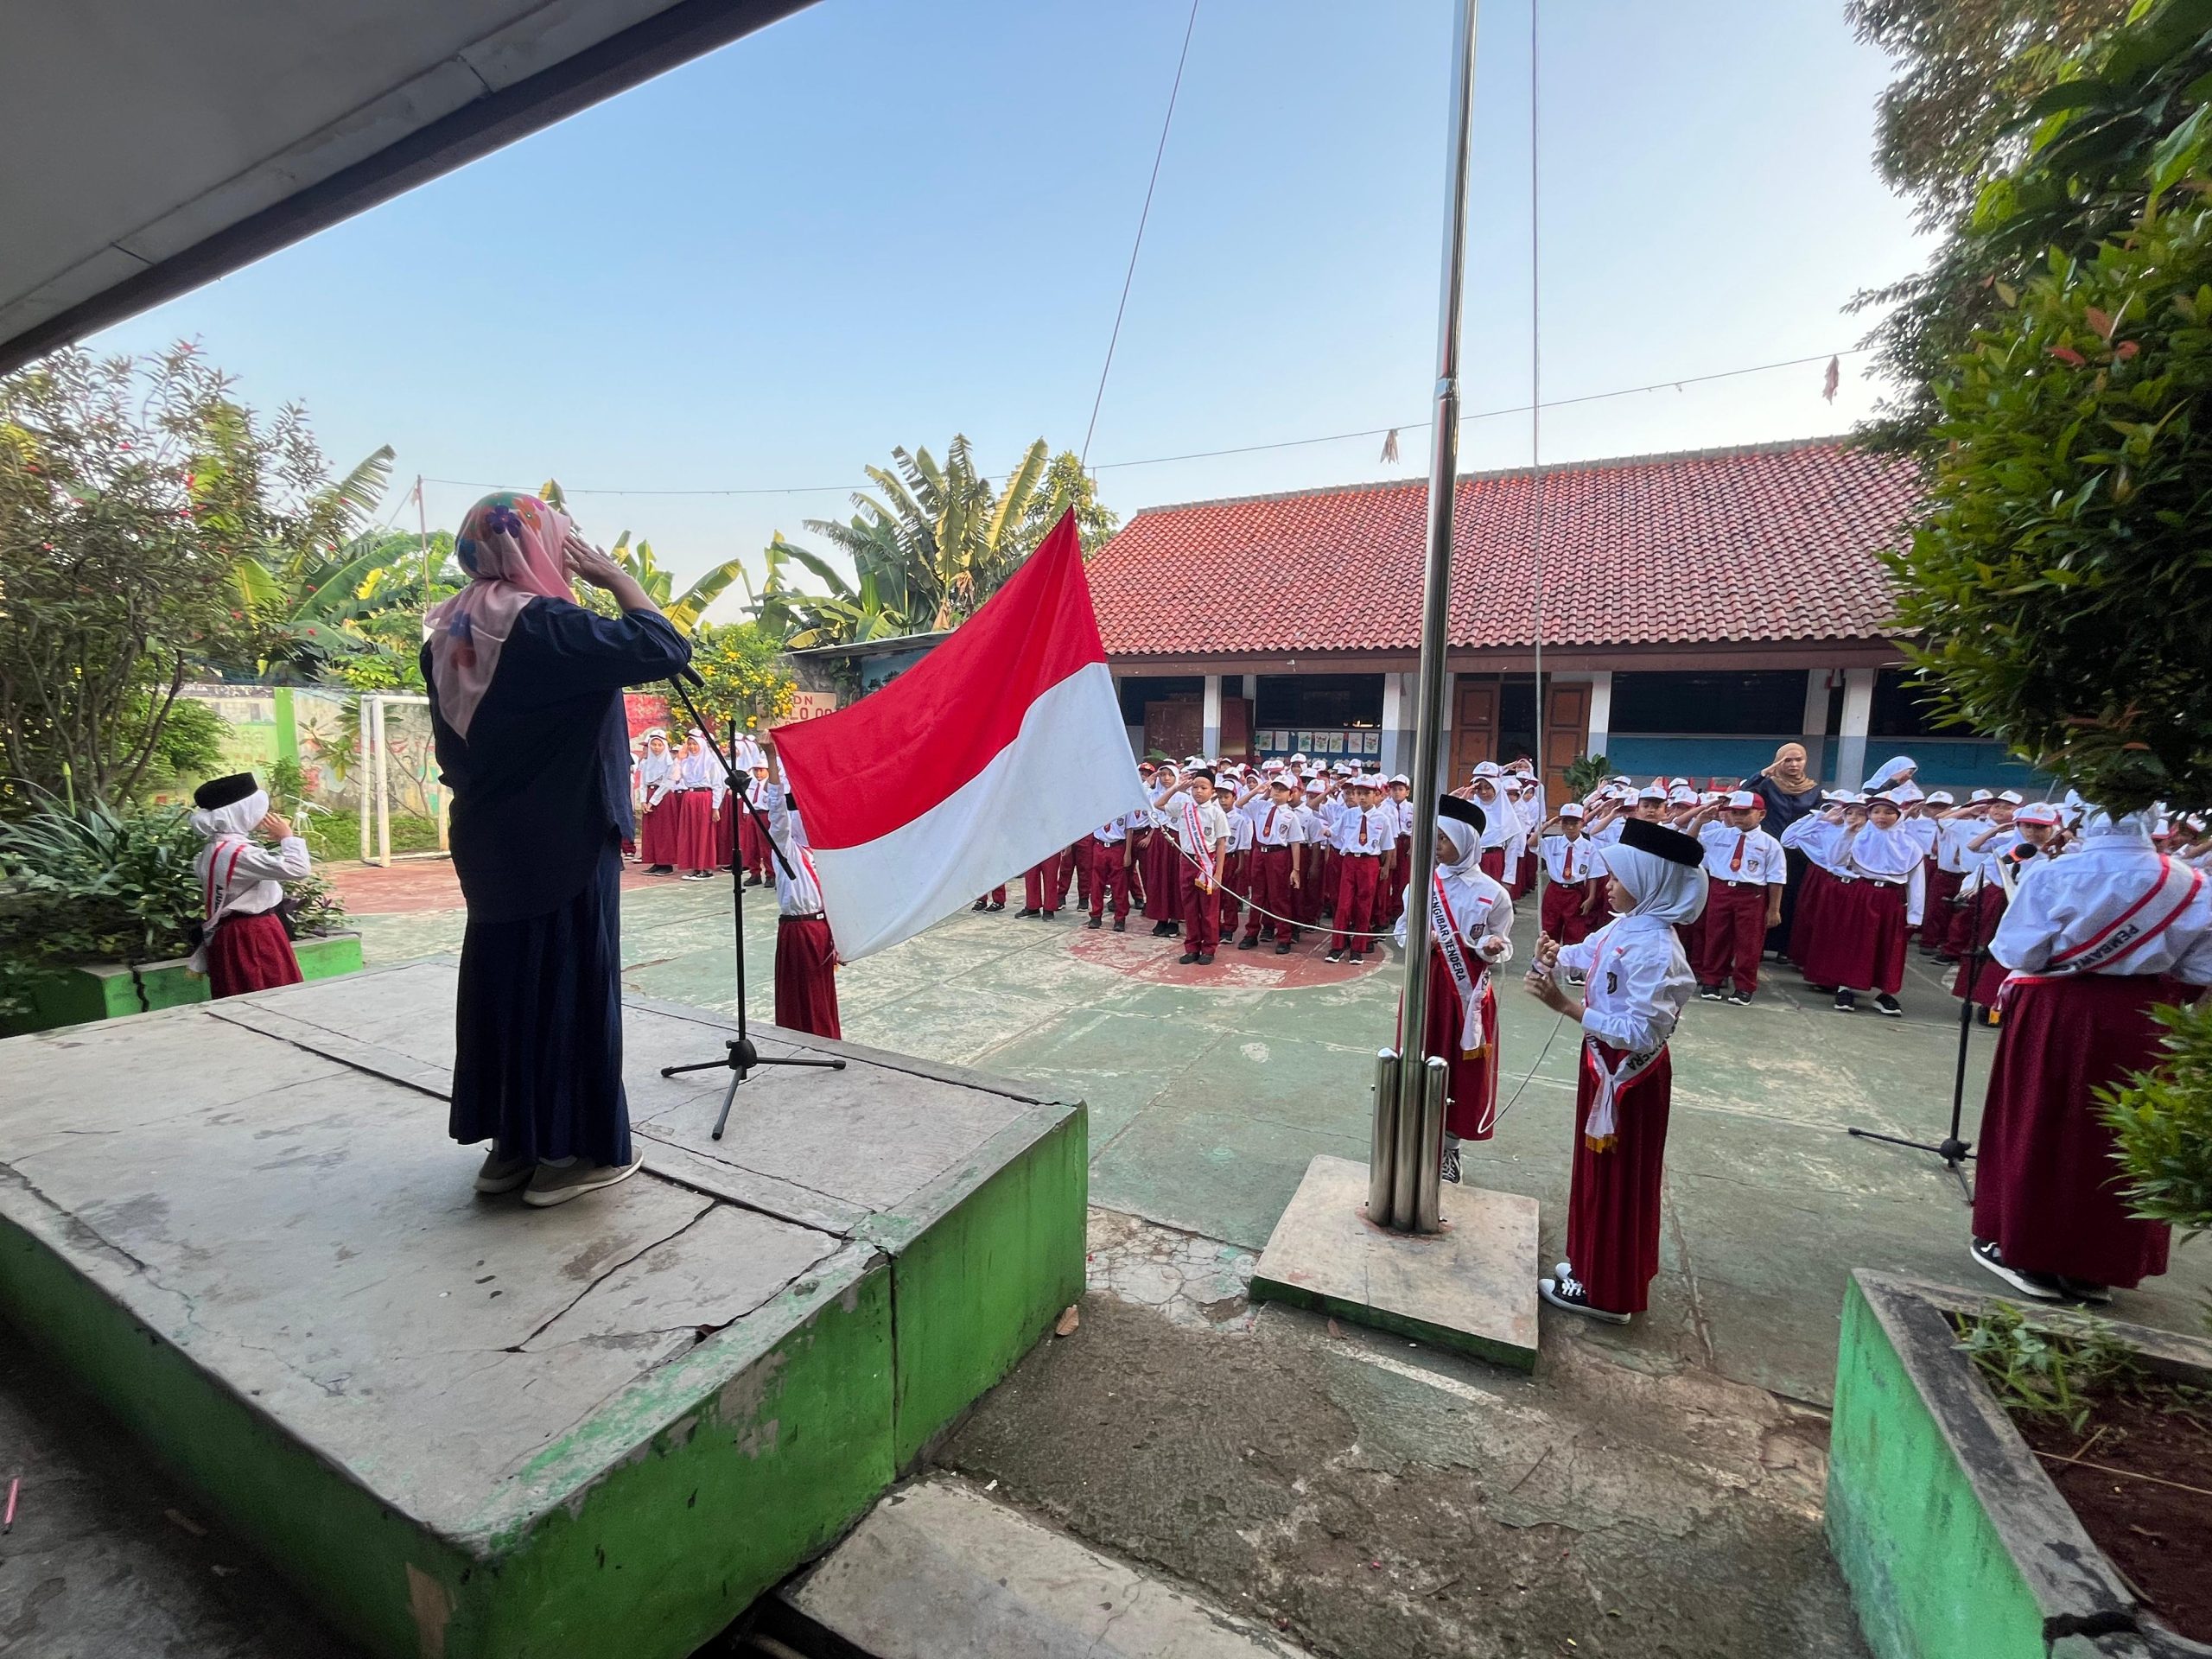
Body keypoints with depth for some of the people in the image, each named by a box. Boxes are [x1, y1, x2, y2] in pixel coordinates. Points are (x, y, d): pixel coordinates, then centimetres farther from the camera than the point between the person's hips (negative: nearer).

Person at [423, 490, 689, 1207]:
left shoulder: (449, 633, 9)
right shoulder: (542, 624, -17)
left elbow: (452, 746, 15)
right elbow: (664, 649, -23)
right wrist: (614, 575, -10)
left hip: (490, 846, 8)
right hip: (563, 845, -8)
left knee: (501, 981, 13)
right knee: (570, 983, 1)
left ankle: (510, 1142, 25)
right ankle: (571, 1150, 11)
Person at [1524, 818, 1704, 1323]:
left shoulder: (1655, 950, -28)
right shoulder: (1625, 926, -1)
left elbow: (1641, 1034, -32)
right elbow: (1588, 953, 18)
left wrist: (1564, 1004, -34)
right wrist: (1555, 956, -3)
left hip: (1631, 1074, -9)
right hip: (1606, 1064, 9)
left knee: (1617, 1180, 8)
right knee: (1598, 1171, 22)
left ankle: (1607, 1292, 27)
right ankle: (1595, 1267, 42)